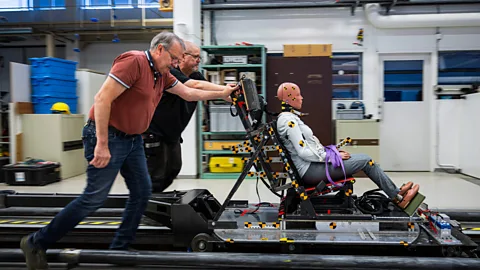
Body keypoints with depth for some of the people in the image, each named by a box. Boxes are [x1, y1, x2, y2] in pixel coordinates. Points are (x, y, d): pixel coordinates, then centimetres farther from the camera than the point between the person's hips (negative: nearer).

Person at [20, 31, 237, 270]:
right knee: (95, 197, -6)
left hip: (133, 140, 9)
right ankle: (36, 242, 10)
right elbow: (102, 99, -24)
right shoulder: (133, 61, -18)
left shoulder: (162, 74, 9)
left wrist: (222, 93, 20)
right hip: (108, 136, -9)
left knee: (142, 192, 8)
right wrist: (102, 144, -26)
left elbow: (188, 93, 22)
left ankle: (120, 249, 21)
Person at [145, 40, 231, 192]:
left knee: (173, 169, 16)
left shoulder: (195, 75, 3)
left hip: (172, 133, 9)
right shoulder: (170, 73, -23)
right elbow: (197, 86, -37)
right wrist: (227, 88, -41)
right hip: (154, 133, -9)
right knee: (156, 175, -4)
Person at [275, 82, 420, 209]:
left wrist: (331, 153, 9)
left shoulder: (290, 117, 14)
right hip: (310, 170, -10)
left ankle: (396, 194, 12)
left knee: (364, 159, 7)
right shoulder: (288, 120, -18)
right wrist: (332, 156, -12)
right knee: (365, 160, -5)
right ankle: (397, 197, 12)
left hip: (313, 164, 10)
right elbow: (303, 153, -22)